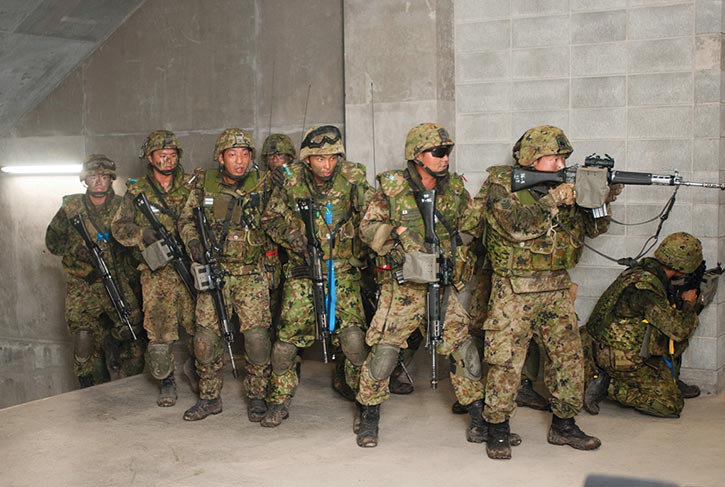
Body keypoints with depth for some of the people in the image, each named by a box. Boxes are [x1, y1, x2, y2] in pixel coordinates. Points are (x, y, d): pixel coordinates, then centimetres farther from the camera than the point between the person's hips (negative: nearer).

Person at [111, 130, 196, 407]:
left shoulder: (191, 186, 8)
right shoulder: (136, 192, 7)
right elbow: (119, 227, 6)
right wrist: (143, 234, -12)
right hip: (157, 273, -1)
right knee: (160, 331, -2)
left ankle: (195, 367, 30)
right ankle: (166, 382, 15)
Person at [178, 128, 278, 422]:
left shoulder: (262, 183, -2)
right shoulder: (205, 183, 3)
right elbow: (186, 219, 11)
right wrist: (194, 243, -6)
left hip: (251, 273, -2)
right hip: (214, 271, 2)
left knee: (257, 336, -9)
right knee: (205, 336, 0)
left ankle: (257, 397, 10)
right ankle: (209, 398, 18)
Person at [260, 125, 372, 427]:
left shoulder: (352, 177, -6)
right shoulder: (292, 181, -2)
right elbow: (271, 218, 10)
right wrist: (291, 235, -7)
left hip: (343, 269, -1)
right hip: (303, 269, 2)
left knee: (353, 338, -14)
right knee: (287, 339, 0)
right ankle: (279, 402, 21)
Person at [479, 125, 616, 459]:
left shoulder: (563, 185, 10)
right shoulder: (501, 184, -6)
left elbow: (592, 227, 7)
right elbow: (515, 225, -23)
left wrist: (602, 199, -10)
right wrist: (554, 201, -23)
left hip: (556, 288, 6)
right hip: (514, 290, -6)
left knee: (569, 356, 8)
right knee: (506, 361, -4)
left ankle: (564, 426, 23)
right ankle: (497, 430, 10)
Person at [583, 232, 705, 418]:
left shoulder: (644, 271, 4)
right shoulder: (645, 287, -27)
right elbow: (679, 329, -23)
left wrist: (680, 300, 7)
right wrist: (688, 303, -5)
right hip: (621, 359, -10)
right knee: (672, 406, -6)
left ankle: (670, 381, 20)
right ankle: (613, 387, -4)